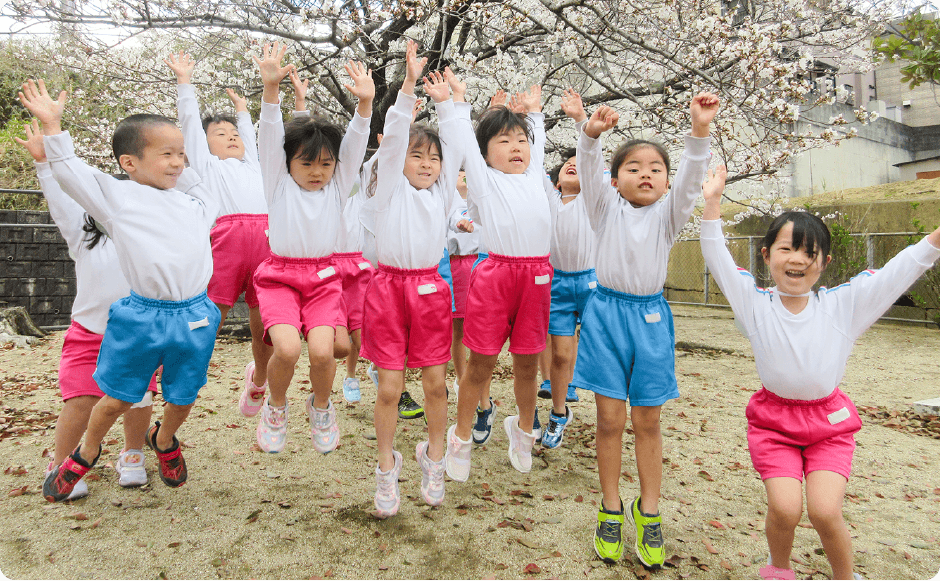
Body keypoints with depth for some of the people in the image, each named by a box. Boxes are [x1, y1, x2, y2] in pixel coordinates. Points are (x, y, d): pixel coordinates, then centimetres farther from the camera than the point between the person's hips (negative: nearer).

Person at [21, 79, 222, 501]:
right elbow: (70, 173, 1)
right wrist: (52, 125, -1)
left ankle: (163, 440, 49)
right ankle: (86, 454, 39)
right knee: (116, 399, 10)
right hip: (140, 316, -3)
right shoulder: (116, 196, 2)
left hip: (194, 316, 4)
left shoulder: (195, 200, 14)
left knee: (183, 398, 16)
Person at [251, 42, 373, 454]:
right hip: (279, 274, -1)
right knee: (286, 348, -22)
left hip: (323, 277, 1)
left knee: (322, 350, -18)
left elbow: (355, 144, -2)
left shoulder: (337, 186, 11)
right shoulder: (278, 183, 7)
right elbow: (270, 136, -8)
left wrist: (365, 102, -18)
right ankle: (276, 406, 10)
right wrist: (271, 87, -22)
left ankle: (321, 407, 15)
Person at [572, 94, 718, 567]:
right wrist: (592, 133, -32)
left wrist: (700, 129, -25)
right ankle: (611, 509, 20)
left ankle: (648, 511, 24)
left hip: (649, 316, 1)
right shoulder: (607, 208, 4)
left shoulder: (667, 214, 6)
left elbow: (691, 178, -10)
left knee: (648, 421, 8)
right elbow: (589, 173, -13)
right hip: (607, 311, -1)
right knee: (610, 420, 3)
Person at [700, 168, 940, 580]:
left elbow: (903, 268, -5)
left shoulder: (844, 304, -5)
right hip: (774, 418, 0)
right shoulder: (755, 304, -6)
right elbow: (718, 260, -12)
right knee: (784, 509, -13)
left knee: (825, 512, -13)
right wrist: (712, 203, -19)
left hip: (829, 421, 1)